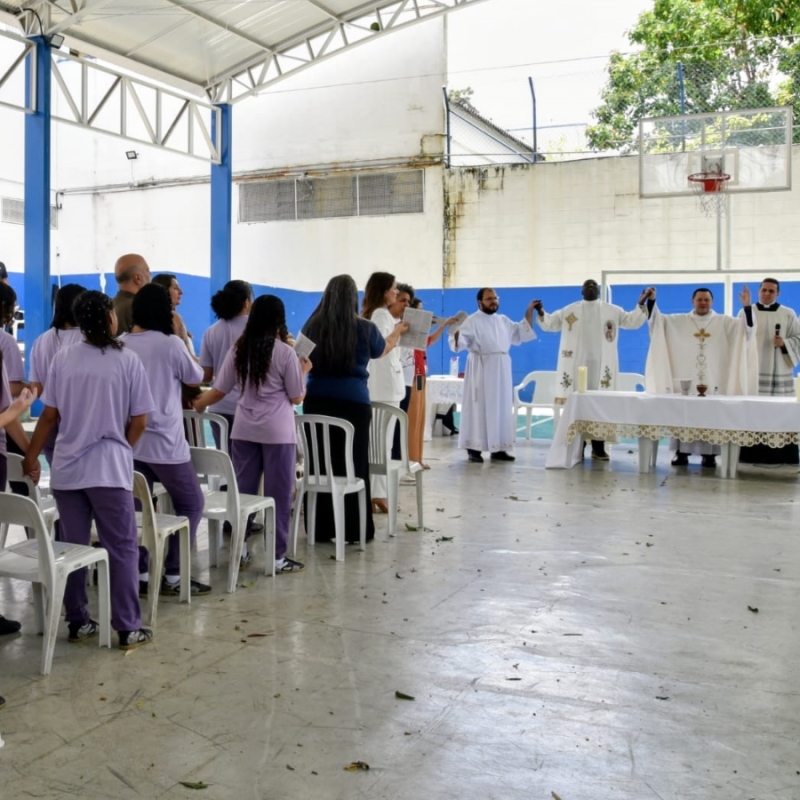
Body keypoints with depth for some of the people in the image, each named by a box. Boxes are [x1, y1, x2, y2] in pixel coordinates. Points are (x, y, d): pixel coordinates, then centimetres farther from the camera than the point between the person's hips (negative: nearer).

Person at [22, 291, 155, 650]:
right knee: (122, 549, 4)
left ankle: (77, 623, 20)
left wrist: (31, 456, 16)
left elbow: (49, 416, 2)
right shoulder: (127, 359, -7)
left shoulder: (63, 357, 0)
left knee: (72, 547, 12)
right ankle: (128, 628, 6)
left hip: (67, 468, 4)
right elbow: (139, 422, -4)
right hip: (110, 469, -3)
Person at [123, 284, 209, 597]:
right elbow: (196, 378, 1)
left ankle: (140, 576, 14)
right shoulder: (170, 344, -13)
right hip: (164, 441, -6)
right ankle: (173, 577, 5)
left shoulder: (121, 344, 3)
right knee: (191, 504, 7)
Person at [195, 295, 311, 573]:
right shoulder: (285, 352, -8)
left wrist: (197, 403, 25)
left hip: (244, 430, 4)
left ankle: (240, 550, 16)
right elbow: (297, 397, -3)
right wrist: (303, 371, 13)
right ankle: (277, 557, 8)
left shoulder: (238, 349, 3)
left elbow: (219, 390, 8)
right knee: (278, 494, 3)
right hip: (277, 432, -4)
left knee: (242, 491, 11)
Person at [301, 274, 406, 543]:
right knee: (353, 466, 4)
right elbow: (383, 349, 19)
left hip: (316, 400, 2)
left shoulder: (312, 326, 0)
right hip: (353, 401, -2)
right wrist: (397, 332, 36)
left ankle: (320, 528, 13)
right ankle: (354, 530, 9)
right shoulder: (364, 327, -2)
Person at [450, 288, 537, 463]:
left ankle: (498, 448, 13)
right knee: (479, 408, -5)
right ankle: (474, 449, -1)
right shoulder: (472, 321, -5)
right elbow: (460, 343, -15)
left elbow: (521, 333, 20)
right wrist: (456, 332, -37)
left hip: (501, 370, 6)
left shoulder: (503, 320, 15)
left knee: (501, 408, 7)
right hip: (481, 369, -6)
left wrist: (529, 312, 12)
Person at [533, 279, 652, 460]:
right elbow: (549, 323, 9)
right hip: (577, 365, 0)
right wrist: (541, 312, -10)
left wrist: (641, 303, -9)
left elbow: (632, 321, 5)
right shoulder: (569, 310, 12)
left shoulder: (612, 311, 11)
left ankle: (598, 448, 5)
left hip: (600, 366, 0)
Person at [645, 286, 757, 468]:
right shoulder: (678, 321, 10)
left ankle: (709, 455, 2)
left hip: (713, 380, 0)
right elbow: (656, 320, 2)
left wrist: (747, 307, -17)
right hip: (685, 379, 0)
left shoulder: (724, 322, 9)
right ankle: (682, 453, 3)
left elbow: (747, 328, -2)